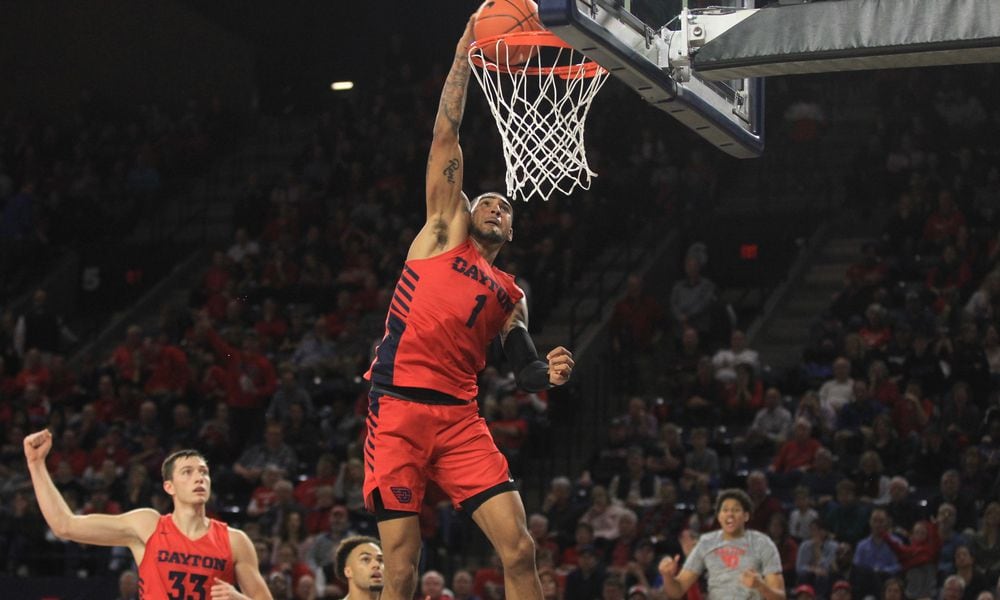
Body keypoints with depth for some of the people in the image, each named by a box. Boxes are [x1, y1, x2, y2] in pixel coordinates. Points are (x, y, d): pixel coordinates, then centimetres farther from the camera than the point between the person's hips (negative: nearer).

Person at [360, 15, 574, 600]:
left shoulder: (510, 294, 20)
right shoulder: (443, 231, 12)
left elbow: (524, 369, 18)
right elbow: (446, 137, 6)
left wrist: (549, 372, -6)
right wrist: (465, 52, 2)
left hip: (460, 419, 3)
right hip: (398, 408, -3)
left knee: (520, 549, -10)